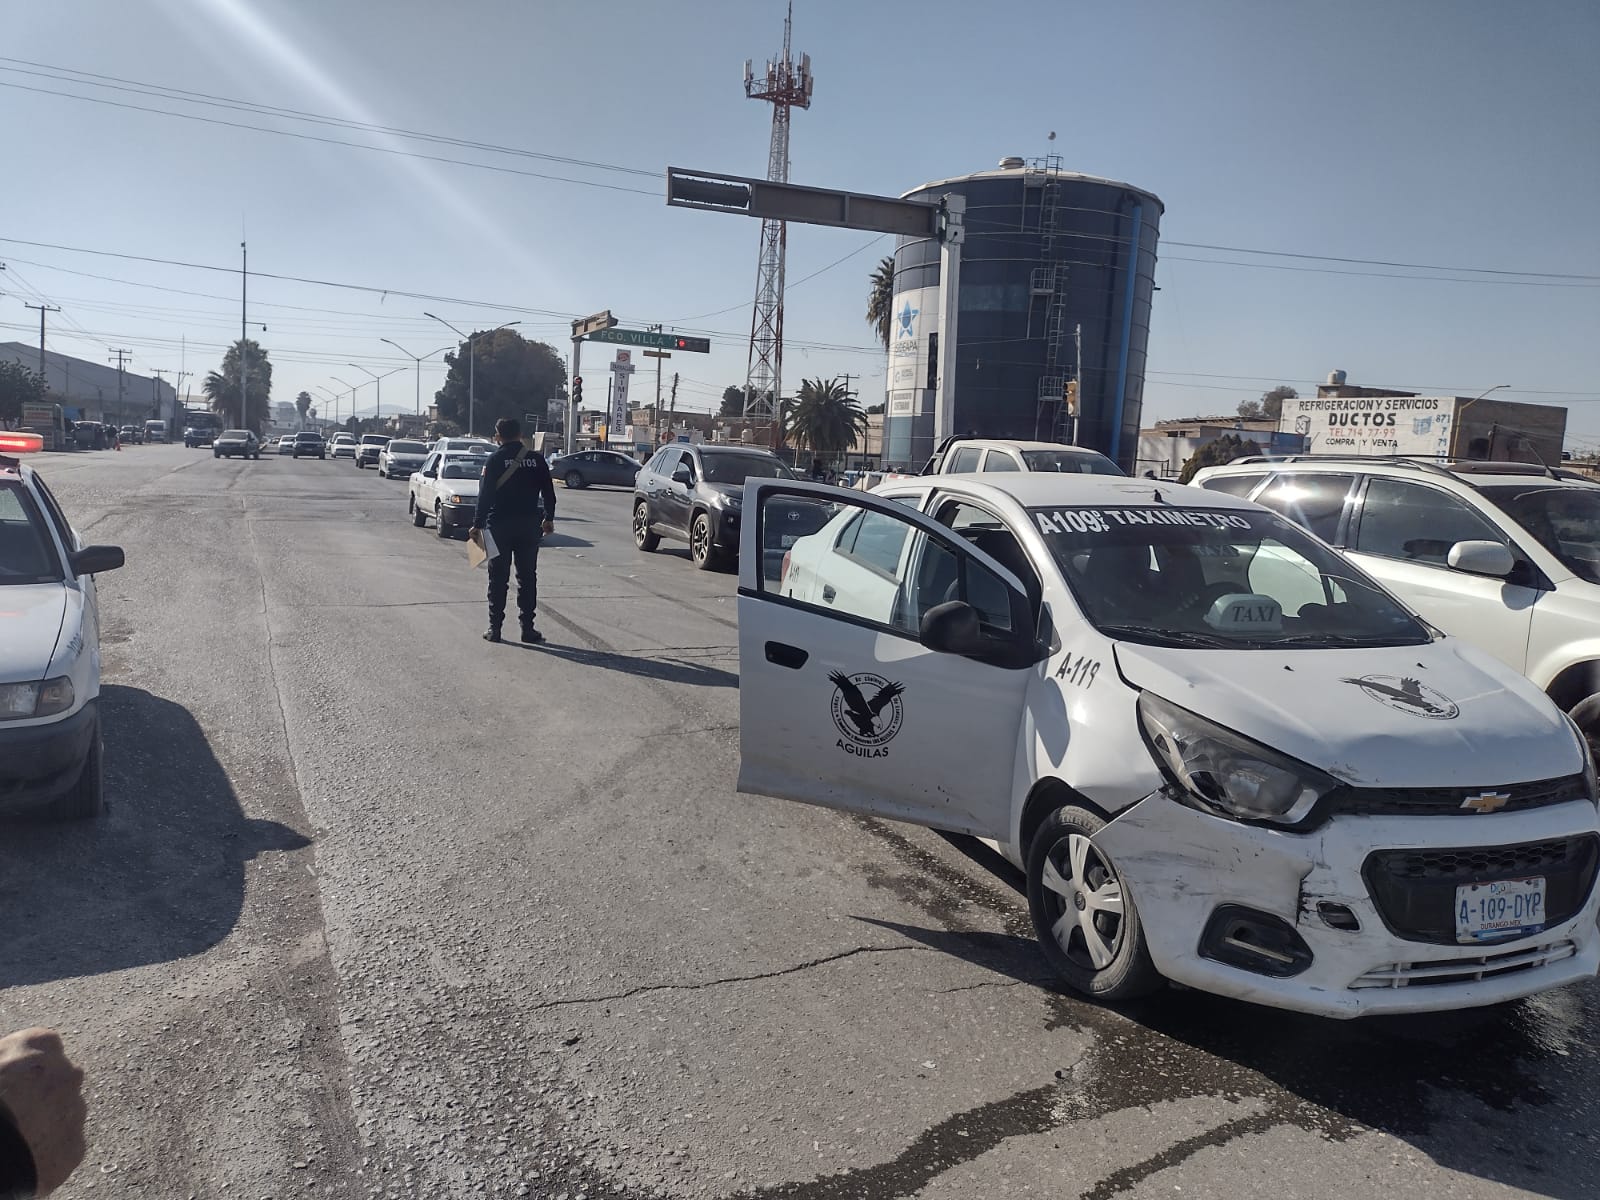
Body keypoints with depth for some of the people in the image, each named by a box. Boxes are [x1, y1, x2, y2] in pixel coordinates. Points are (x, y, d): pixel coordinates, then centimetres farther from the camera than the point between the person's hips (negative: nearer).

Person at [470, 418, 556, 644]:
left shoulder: (495, 460, -6)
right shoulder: (536, 459, 2)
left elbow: (485, 494, -10)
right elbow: (548, 492, 5)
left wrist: (477, 524, -6)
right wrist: (548, 518, 16)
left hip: (499, 525, -2)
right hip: (529, 525, 2)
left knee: (498, 578, 6)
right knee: (527, 577, 8)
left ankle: (494, 628, 8)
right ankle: (527, 628, 7)